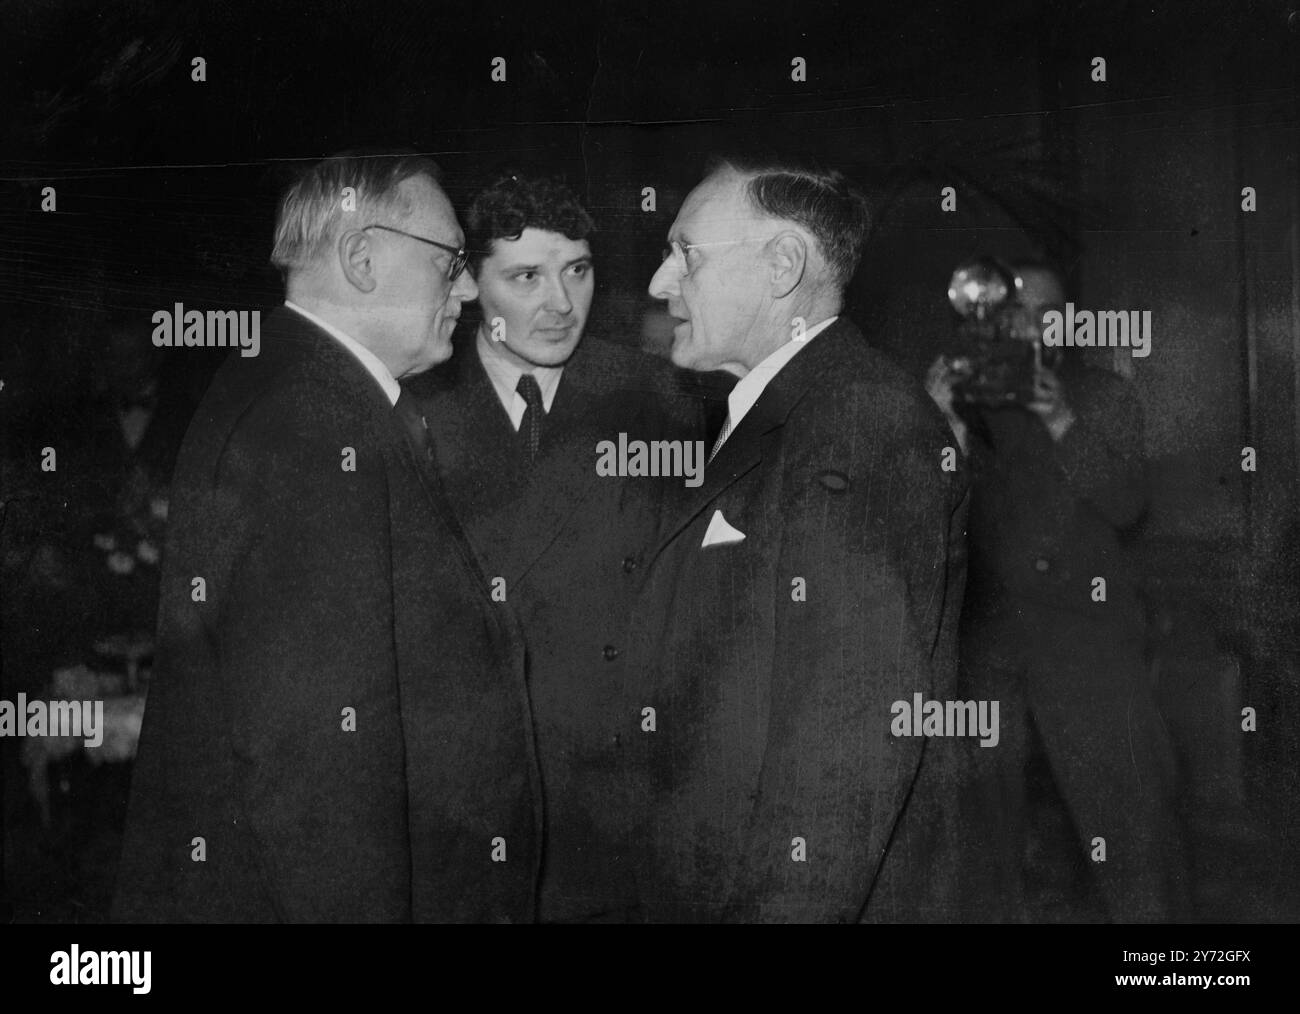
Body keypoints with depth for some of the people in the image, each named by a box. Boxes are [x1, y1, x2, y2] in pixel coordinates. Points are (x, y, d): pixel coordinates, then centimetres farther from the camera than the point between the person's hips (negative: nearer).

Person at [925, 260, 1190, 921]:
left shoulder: (1105, 398, 9)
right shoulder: (974, 400, 11)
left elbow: (1124, 505, -3)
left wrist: (1062, 423, -15)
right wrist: (949, 425, -13)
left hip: (1088, 642, -2)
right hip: (992, 645, 2)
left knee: (1124, 815, -4)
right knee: (1023, 824, 6)